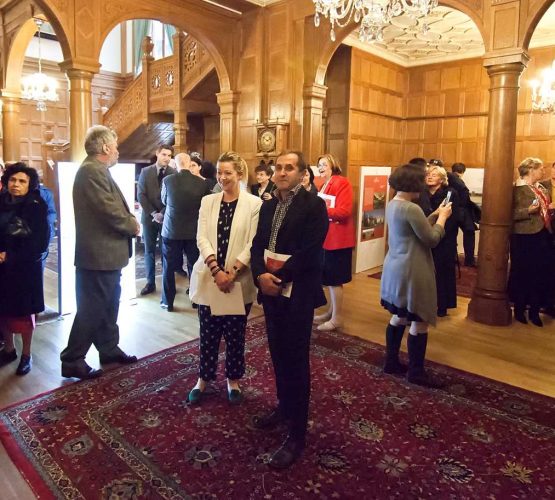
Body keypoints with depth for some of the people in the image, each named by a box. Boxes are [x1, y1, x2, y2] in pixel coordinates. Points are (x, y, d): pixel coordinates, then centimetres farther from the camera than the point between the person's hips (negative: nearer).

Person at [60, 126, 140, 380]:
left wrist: (129, 218, -1)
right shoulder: (91, 170, -18)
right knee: (91, 308, -1)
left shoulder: (97, 170, 15)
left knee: (108, 305, 19)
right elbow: (110, 211, -24)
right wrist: (132, 225, -8)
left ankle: (109, 349, 32)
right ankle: (72, 360, 10)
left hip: (106, 253, 11)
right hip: (99, 254, -11)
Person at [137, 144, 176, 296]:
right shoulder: (145, 172, 4)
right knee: (149, 250, 7)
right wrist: (153, 213, -10)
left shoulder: (174, 173, -2)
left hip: (167, 217, -2)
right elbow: (141, 195, -1)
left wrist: (163, 214, -12)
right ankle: (150, 282, 15)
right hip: (149, 216, 2)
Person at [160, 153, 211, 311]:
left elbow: (164, 201, 8)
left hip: (171, 230, -1)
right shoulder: (201, 182, -8)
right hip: (194, 230, 1)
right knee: (194, 266, 13)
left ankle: (168, 302, 16)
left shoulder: (167, 180, -9)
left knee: (169, 267, 10)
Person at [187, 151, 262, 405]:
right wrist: (216, 270, -14)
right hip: (208, 279, 2)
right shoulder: (208, 201, 6)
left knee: (235, 335, 10)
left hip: (239, 281, -2)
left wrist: (232, 272, -16)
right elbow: (202, 238, -2)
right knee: (208, 334, 11)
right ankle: (203, 379, 28)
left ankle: (233, 381, 28)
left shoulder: (254, 203, -4)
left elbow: (253, 244, -8)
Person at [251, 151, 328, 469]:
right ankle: (284, 407, 38)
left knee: (296, 360, 1)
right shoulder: (268, 206, 12)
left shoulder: (314, 205, -9)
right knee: (278, 353, 17)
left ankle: (297, 435, 14)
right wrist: (261, 275, -11)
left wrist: (279, 278, -17)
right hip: (271, 290, 7)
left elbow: (309, 252, -17)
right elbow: (257, 245, 7)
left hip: (298, 292, -6)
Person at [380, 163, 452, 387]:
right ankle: (416, 372, 11)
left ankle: (391, 362, 28)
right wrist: (442, 217, -1)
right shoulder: (411, 208, -21)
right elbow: (432, 239, -14)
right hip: (411, 272, -10)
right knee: (418, 322, 1)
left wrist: (434, 215, 11)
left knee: (399, 317, 19)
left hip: (395, 269, 10)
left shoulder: (392, 205, 8)